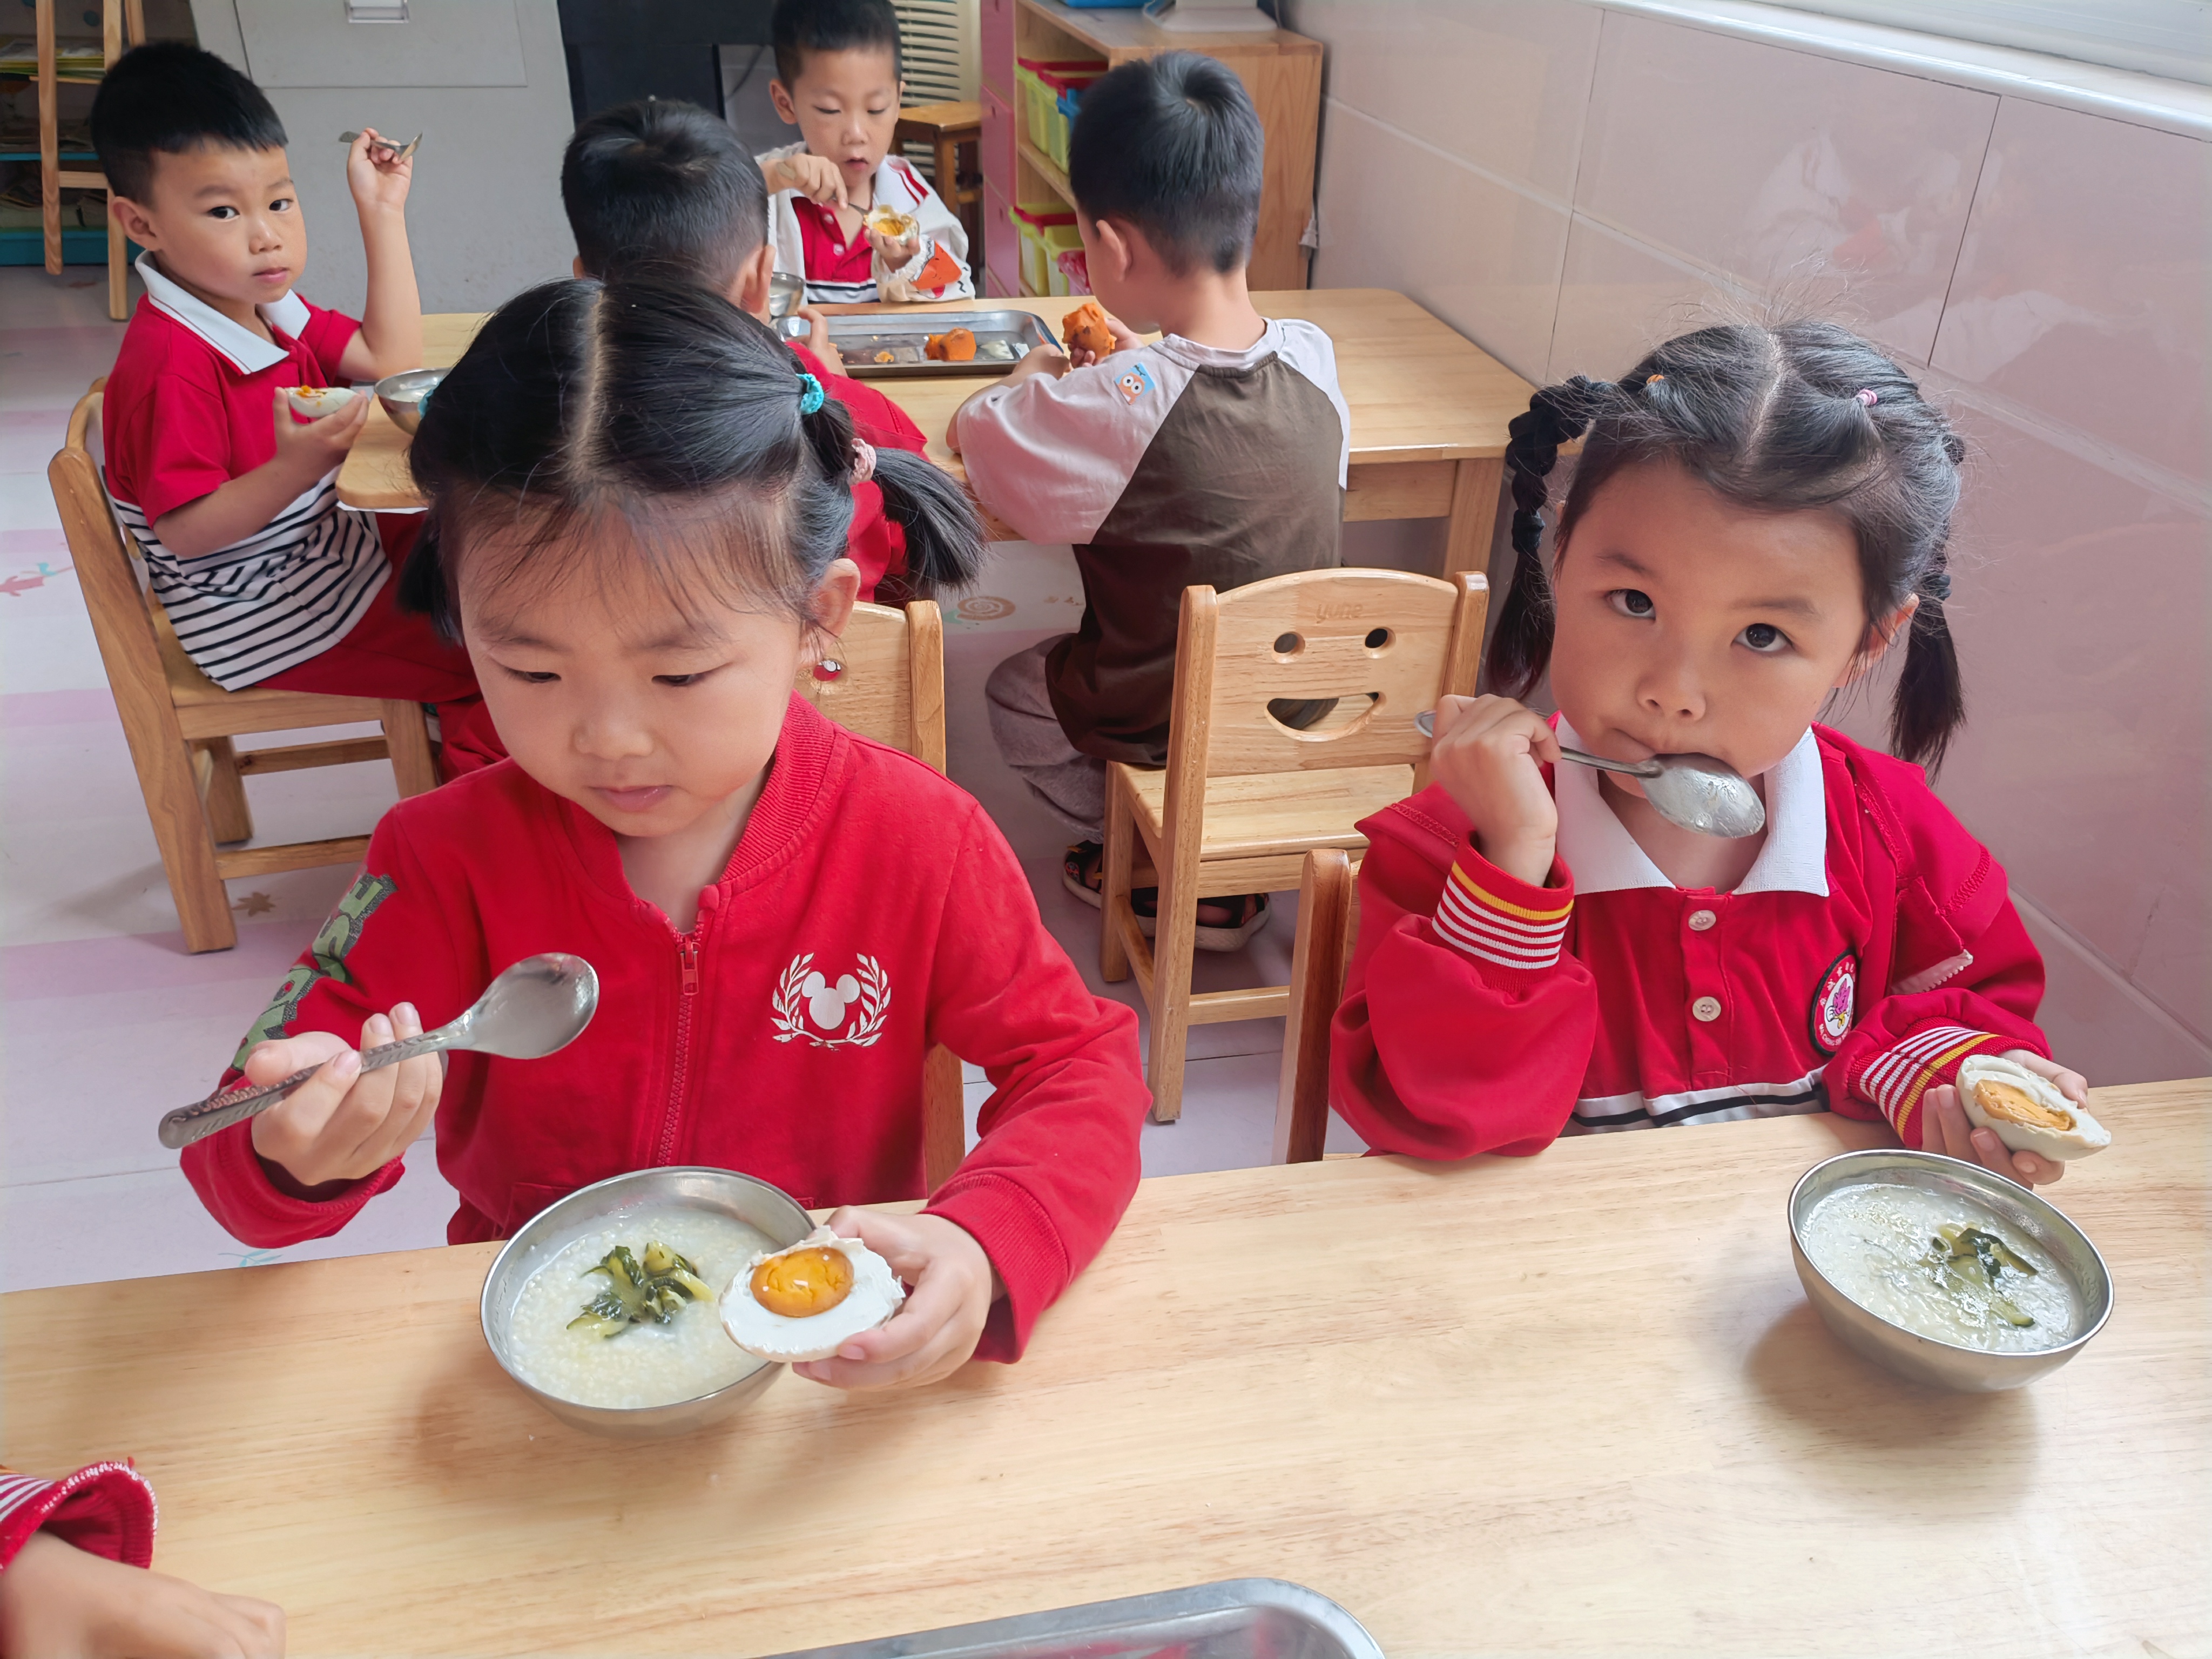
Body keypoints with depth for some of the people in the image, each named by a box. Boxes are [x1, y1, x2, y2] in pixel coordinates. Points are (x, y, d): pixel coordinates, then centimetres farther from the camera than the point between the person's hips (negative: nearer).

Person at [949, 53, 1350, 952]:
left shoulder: (1121, 405, -29)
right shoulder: (1314, 357, -12)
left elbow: (969, 432, -13)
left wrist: (1033, 376, 5)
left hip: (1163, 723, -5)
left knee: (1012, 691, 25)